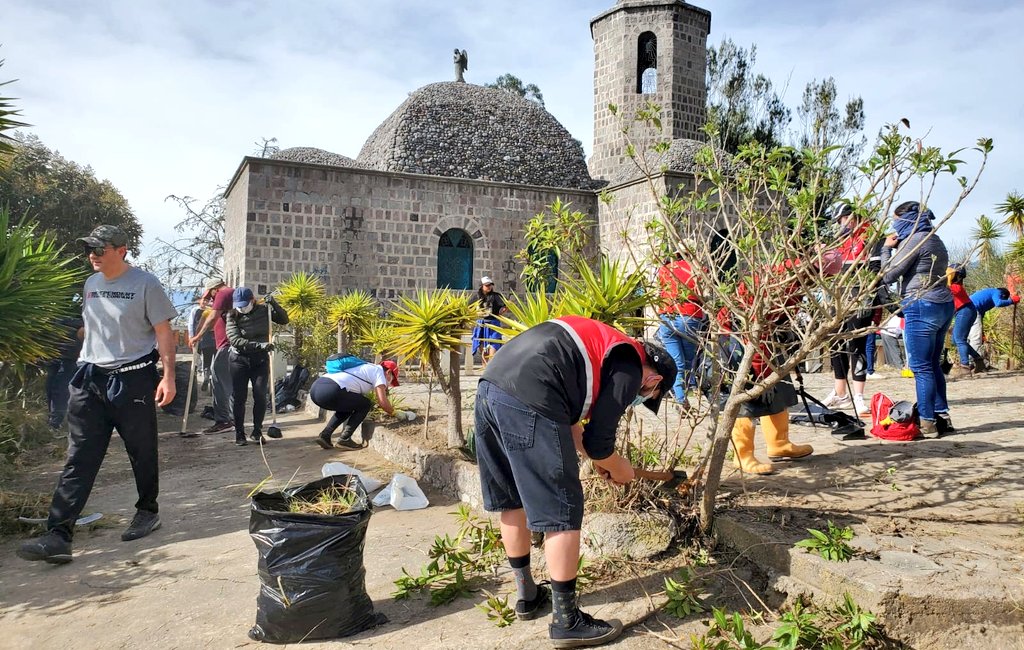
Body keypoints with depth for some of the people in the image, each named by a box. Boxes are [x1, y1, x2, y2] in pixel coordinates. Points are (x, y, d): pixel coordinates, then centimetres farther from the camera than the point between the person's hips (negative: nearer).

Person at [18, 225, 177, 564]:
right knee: (78, 459, -1)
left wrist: (168, 376, -14)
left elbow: (163, 332, -7)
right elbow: (90, 329, 21)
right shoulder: (91, 284, 12)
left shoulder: (145, 284, -6)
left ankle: (148, 512, 28)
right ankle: (58, 535, -3)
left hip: (133, 378, -5)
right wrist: (85, 367, 18)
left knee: (142, 453, 8)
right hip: (90, 378, 5)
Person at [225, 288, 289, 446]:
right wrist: (260, 345, -27)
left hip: (261, 359, 1)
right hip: (239, 360, -1)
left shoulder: (263, 311, -1)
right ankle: (239, 433, 12)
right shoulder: (232, 316, -7)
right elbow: (236, 341, -17)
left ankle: (257, 431, 11)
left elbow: (284, 320, 5)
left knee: (260, 396, -4)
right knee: (238, 397, 1)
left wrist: (274, 304, -11)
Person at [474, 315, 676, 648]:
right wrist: (618, 468, 23)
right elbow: (598, 442, 2)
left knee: (512, 501, 21)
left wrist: (600, 459, 37)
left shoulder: (600, 343, 29)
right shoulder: (629, 369, 4)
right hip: (526, 400, -10)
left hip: (490, 388, 10)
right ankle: (567, 622, 14)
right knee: (563, 515, 3)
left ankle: (527, 595, 37)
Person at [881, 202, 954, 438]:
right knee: (933, 365, 14)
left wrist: (887, 248, 4)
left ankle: (928, 423, -2)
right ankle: (942, 417, 18)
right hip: (943, 305, 9)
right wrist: (897, 248, 13)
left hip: (922, 307, -9)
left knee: (921, 368, -5)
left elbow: (888, 275, -9)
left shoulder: (914, 240, -11)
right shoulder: (935, 240, 18)